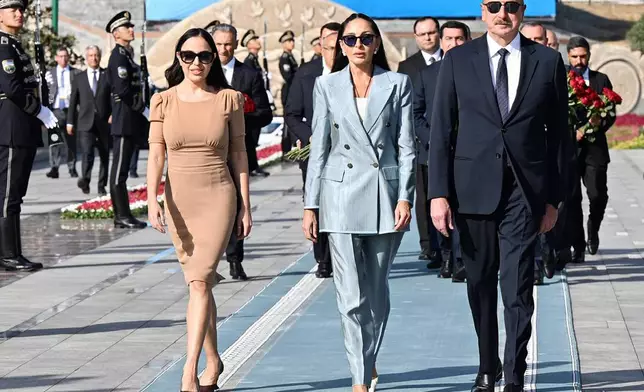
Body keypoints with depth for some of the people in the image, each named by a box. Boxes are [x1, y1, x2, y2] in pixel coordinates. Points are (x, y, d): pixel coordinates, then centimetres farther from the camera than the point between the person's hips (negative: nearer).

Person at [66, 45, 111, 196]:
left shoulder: (108, 76, 7)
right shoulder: (79, 79, 12)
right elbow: (73, 102, 12)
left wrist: (113, 114, -10)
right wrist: (70, 122, 8)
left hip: (104, 122, 1)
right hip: (86, 122, -1)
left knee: (104, 155, 6)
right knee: (87, 153, -19)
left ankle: (102, 186, 15)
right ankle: (85, 180, -24)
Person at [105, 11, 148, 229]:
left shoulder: (126, 54, 18)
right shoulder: (119, 55, -12)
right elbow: (123, 90, -22)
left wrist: (142, 111, 17)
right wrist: (145, 110, -16)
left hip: (129, 122, 10)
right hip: (125, 121, -10)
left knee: (121, 170, 9)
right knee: (120, 170, -7)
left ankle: (122, 216, 12)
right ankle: (123, 216, -6)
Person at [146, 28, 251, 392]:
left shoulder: (229, 99, -1)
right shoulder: (163, 101, 2)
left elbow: (239, 155, 3)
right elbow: (156, 155, -2)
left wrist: (246, 207, 3)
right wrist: (153, 201, -15)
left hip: (218, 197, -3)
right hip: (179, 200, 3)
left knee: (200, 281, -14)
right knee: (199, 283, 13)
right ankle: (213, 361, 27)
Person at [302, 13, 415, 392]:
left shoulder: (397, 83, 5)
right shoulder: (327, 86, 6)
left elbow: (407, 147, 3)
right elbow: (319, 149, 7)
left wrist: (405, 197, -7)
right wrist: (311, 205, 3)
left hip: (385, 196, 1)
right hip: (342, 195, 0)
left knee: (377, 291, 9)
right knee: (352, 296, -6)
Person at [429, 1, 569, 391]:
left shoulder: (548, 61, 4)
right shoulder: (457, 60, 4)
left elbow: (559, 134, 7)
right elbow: (442, 131, 3)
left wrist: (554, 197, 4)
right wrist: (439, 193, -4)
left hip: (524, 191, -1)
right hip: (474, 188, 1)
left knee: (518, 287, -6)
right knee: (481, 284, 11)